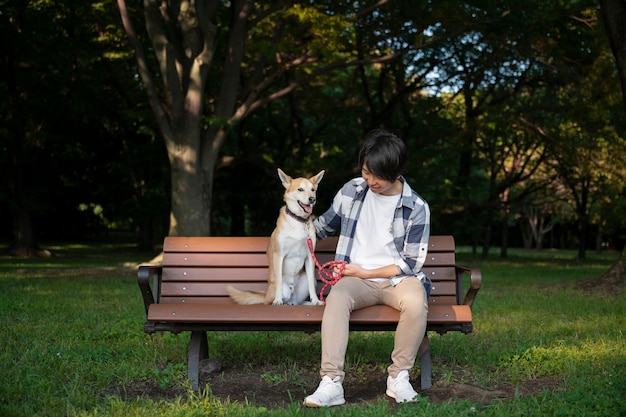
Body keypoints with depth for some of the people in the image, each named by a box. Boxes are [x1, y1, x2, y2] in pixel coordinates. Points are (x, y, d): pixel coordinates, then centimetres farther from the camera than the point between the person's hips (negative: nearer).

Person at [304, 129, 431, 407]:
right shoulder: (351, 190, 5)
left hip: (398, 278, -1)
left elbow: (411, 263, -3)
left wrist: (366, 272, -8)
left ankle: (399, 377, -18)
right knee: (336, 297, -35)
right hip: (357, 279, 1)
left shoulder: (416, 207, -3)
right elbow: (325, 225, 22)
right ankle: (331, 383, -39)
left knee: (416, 301, -37)